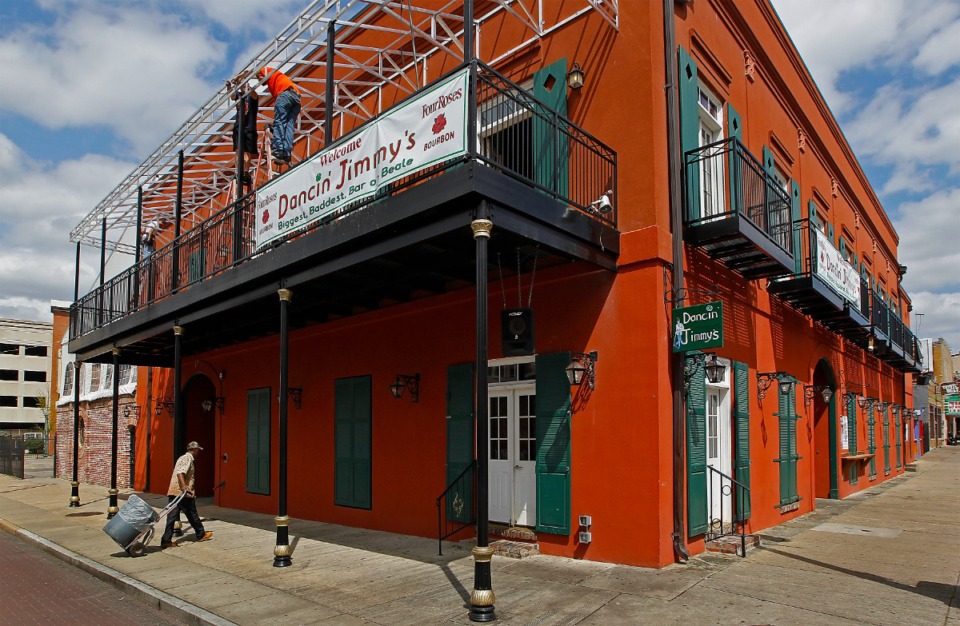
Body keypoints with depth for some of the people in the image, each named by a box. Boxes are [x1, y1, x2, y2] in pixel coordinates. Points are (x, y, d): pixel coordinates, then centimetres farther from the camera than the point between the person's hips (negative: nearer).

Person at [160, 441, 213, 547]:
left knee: (172, 517, 3)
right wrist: (184, 487, -36)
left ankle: (166, 540, -2)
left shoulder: (182, 458, 21)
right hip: (182, 492, -9)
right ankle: (201, 535, 20)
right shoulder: (188, 458, -9)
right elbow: (180, 472, -25)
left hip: (172, 492, 9)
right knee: (192, 515, 6)